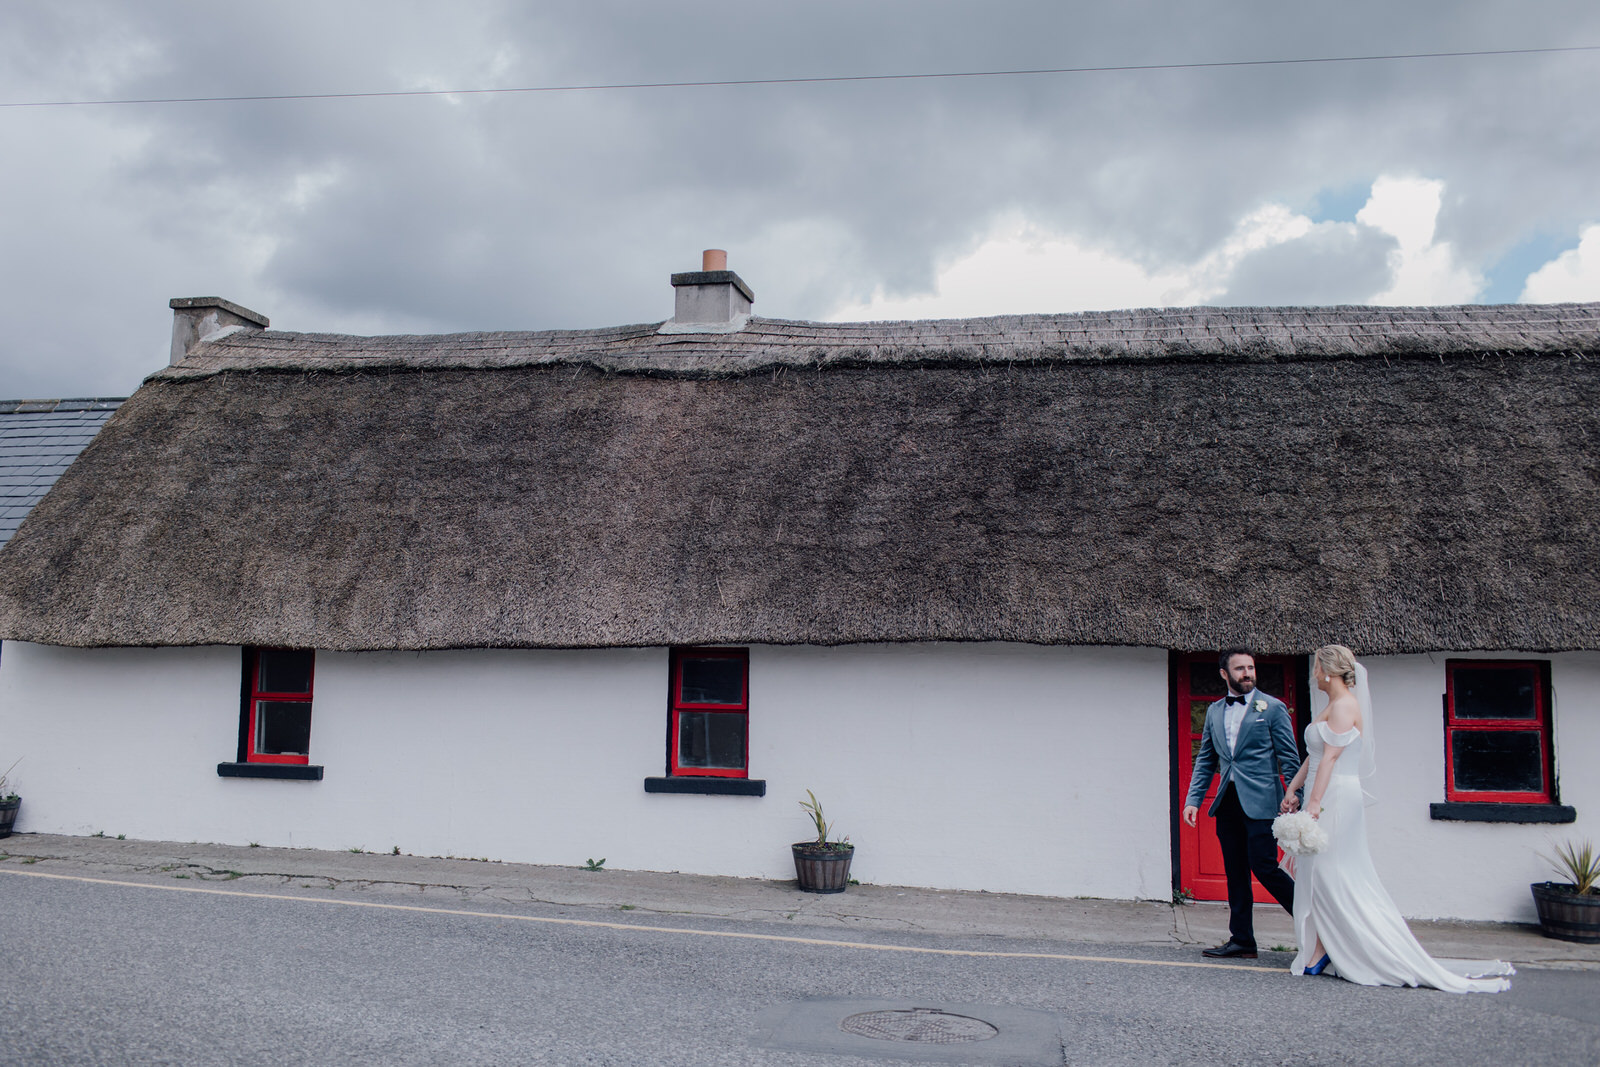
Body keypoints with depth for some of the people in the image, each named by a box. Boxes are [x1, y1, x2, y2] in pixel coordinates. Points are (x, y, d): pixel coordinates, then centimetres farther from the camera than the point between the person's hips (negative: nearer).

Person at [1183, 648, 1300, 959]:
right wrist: (1193, 799, 6)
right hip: (1227, 803, 5)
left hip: (1260, 801, -5)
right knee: (1236, 874, 9)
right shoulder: (1214, 711, 13)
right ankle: (1242, 940, 17)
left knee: (1264, 867, -8)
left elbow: (1290, 758, -2)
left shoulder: (1272, 707, 0)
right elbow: (1205, 760, 16)